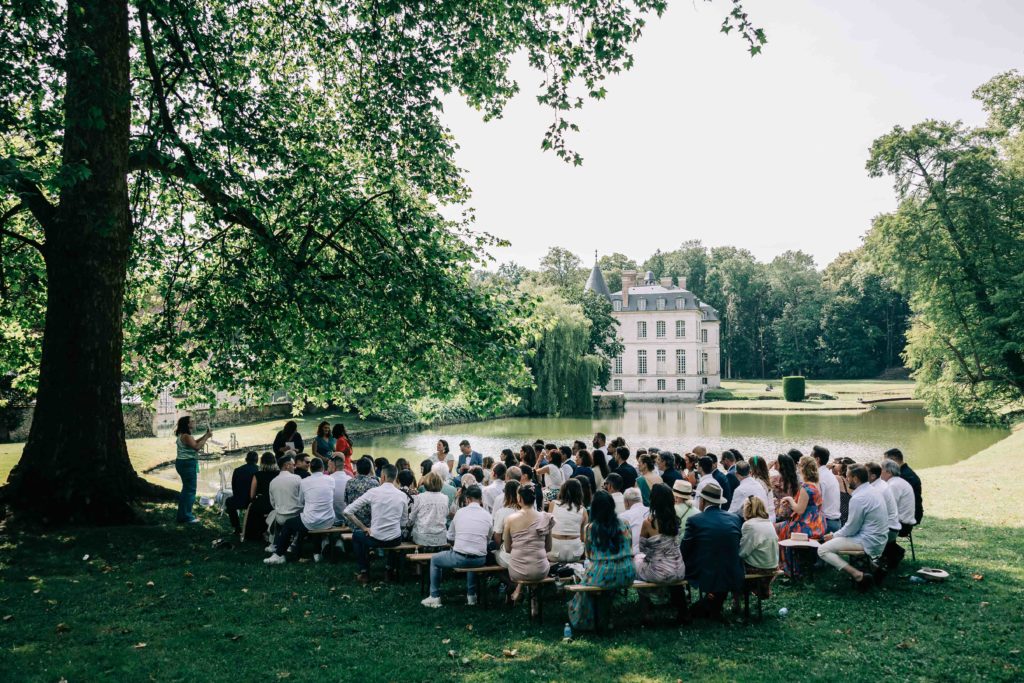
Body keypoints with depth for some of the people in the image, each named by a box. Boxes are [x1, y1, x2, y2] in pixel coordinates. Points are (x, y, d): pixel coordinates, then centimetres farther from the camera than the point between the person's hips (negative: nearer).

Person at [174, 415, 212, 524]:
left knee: (186, 489, 19)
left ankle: (182, 515, 26)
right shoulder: (186, 436, -18)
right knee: (190, 490, -4)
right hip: (188, 464, -11)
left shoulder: (183, 435, 13)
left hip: (184, 464, 11)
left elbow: (195, 442, 20)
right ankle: (187, 517, 1)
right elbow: (197, 447, -25)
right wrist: (207, 437, -17)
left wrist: (205, 436, 10)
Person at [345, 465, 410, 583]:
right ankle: (391, 570, 36)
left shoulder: (373, 492, -10)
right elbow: (404, 524, 4)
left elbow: (347, 511, -8)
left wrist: (364, 528, 0)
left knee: (357, 535, 31)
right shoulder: (403, 496, -3)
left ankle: (364, 573, 26)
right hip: (395, 540, 2)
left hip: (375, 539, -2)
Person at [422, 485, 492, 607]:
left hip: (459, 558, -3)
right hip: (480, 560, 3)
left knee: (434, 559, 25)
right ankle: (471, 595, 38)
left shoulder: (460, 512, 1)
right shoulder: (487, 515, 1)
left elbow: (450, 537, 11)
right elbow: (489, 538, 11)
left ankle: (435, 597, 23)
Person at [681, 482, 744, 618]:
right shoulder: (735, 519, 1)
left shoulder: (694, 521, -11)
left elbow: (684, 552, -4)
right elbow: (737, 549, 12)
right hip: (733, 579, 3)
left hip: (705, 577, -3)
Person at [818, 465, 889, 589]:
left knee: (822, 550, -10)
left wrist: (834, 536, 2)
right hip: (879, 539, 9)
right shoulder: (874, 491, 7)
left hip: (868, 542, -9)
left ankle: (857, 575, -16)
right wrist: (836, 534, 16)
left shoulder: (858, 498, -21)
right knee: (837, 538, 28)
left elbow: (851, 529, -15)